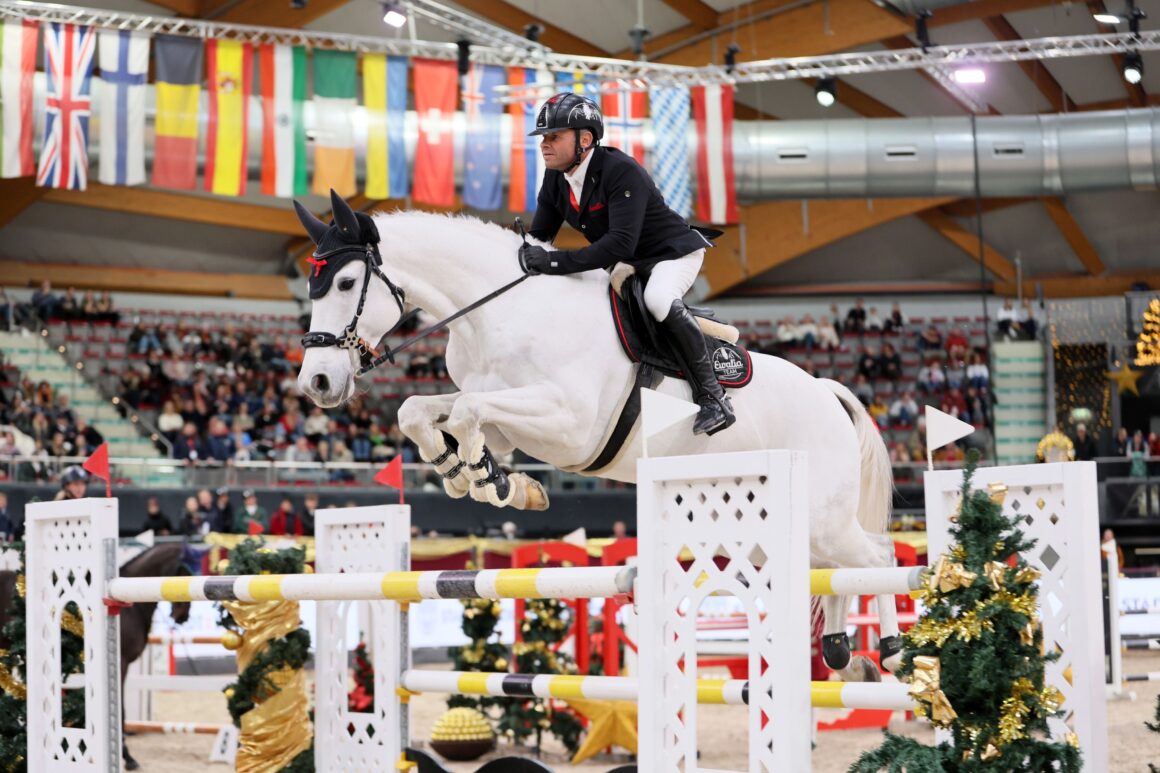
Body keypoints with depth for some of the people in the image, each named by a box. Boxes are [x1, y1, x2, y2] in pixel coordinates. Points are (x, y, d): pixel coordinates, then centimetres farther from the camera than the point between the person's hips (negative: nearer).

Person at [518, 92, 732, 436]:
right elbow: (539, 234, 2)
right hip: (624, 263, 9)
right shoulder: (556, 179, -6)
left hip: (673, 252, -9)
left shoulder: (621, 171, -31)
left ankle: (712, 396, -29)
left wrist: (556, 262, -45)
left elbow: (621, 243, -40)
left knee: (658, 300, -37)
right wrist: (527, 257, -22)